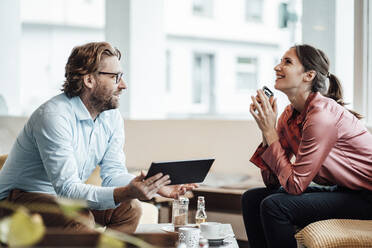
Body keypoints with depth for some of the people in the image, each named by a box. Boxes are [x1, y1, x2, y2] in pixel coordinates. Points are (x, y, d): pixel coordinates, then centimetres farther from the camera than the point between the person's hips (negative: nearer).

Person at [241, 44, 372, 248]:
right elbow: (271, 181, 2)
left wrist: (270, 132, -18)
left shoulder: (322, 115, -23)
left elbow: (295, 185, -22)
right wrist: (267, 130, -8)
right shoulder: (290, 114, 3)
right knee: (252, 198, 2)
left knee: (274, 206, -22)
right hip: (338, 191, 9)